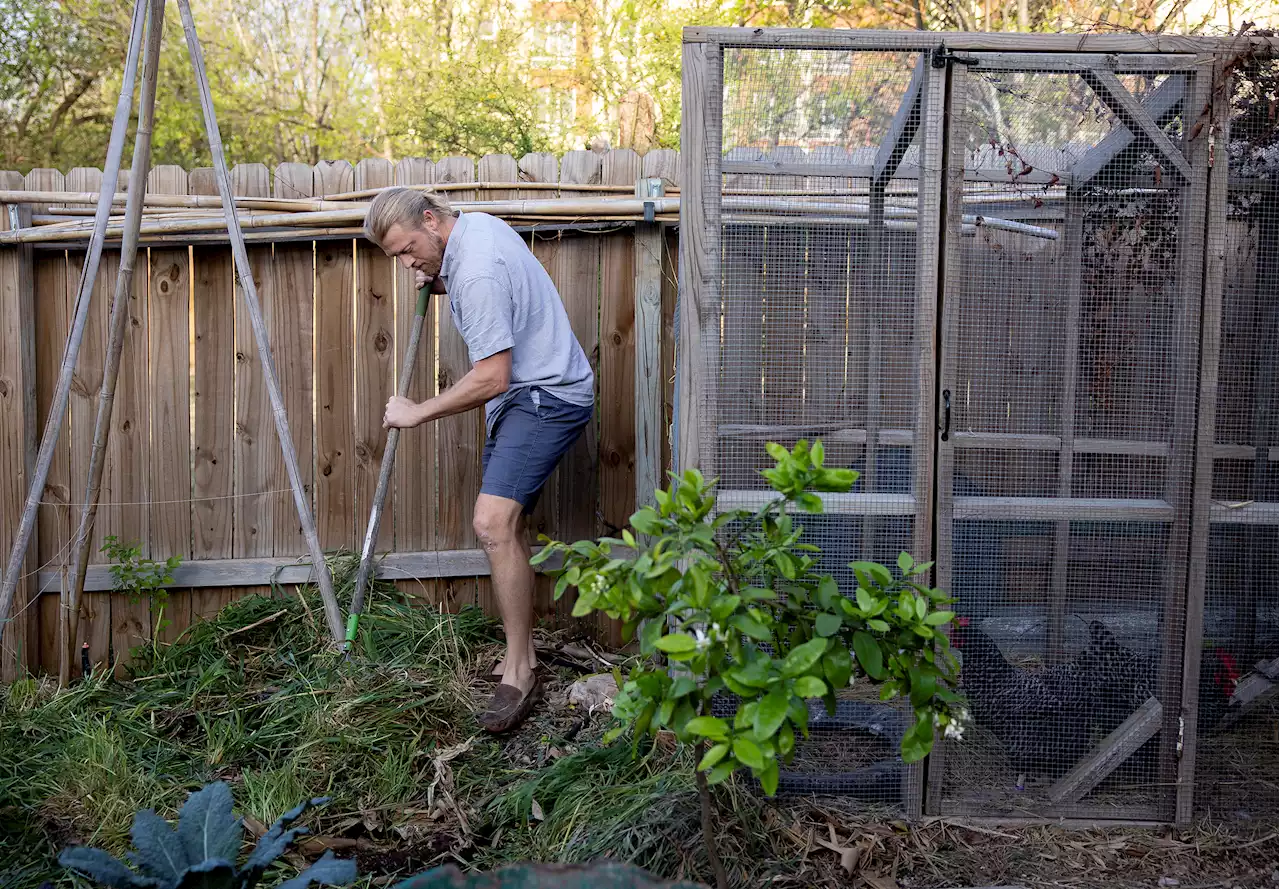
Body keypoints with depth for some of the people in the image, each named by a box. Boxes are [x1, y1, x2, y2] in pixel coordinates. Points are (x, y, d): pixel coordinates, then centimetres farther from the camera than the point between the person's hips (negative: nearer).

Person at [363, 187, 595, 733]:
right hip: (521, 395, 11)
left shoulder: (477, 272, -24)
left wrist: (417, 413, -14)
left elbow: (491, 378, -26)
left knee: (494, 522, -22)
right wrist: (437, 285, 9)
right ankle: (521, 654, 21)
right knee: (505, 527, 12)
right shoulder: (476, 225, 8)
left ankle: (518, 673, -15)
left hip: (547, 397, -11)